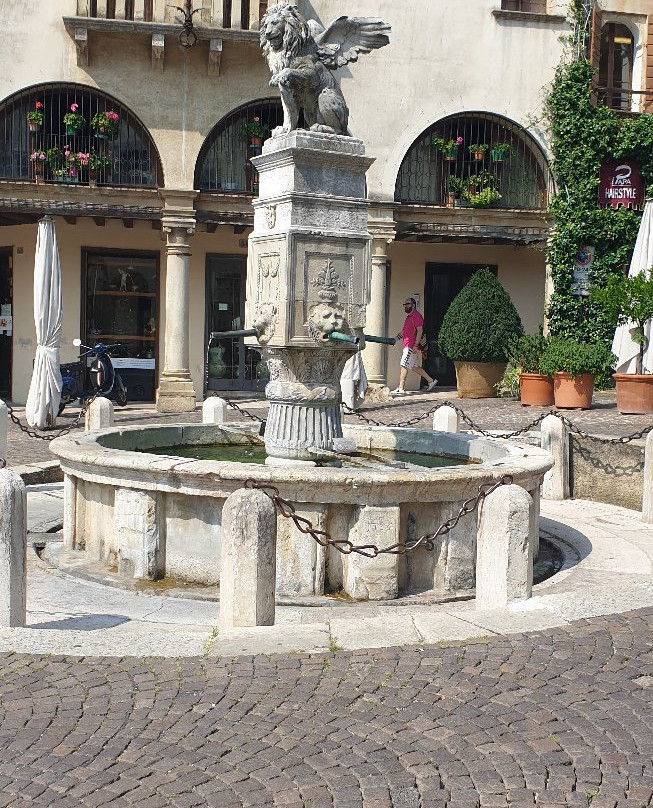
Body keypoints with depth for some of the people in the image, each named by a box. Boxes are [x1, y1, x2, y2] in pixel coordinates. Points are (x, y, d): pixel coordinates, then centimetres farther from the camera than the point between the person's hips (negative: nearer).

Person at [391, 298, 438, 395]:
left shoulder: (416, 316, -11)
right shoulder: (409, 317, 21)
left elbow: (420, 331, -19)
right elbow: (404, 332, 26)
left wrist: (416, 345, -24)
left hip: (412, 347, -10)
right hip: (408, 346, 10)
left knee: (403, 366, -12)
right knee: (414, 367, 15)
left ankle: (401, 389, -13)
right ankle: (431, 381, 24)